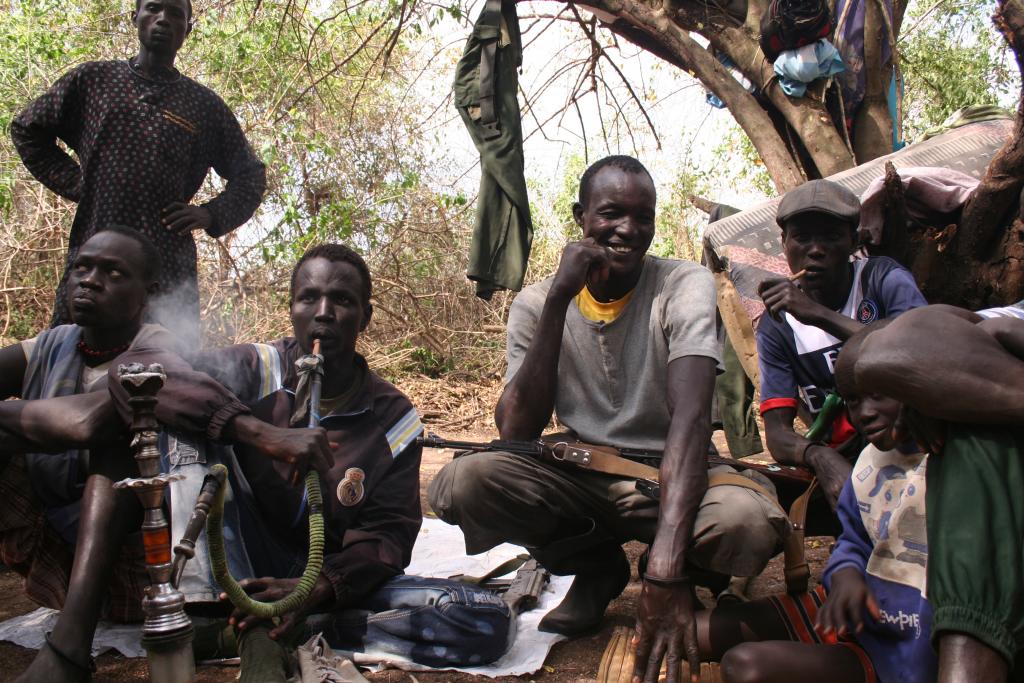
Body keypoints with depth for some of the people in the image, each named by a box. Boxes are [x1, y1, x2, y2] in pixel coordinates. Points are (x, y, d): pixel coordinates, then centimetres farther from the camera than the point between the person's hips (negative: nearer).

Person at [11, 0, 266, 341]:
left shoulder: (205, 105, 14)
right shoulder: (92, 80, 15)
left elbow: (251, 175, 19)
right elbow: (26, 130, 24)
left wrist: (212, 215, 2)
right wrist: (73, 183, 10)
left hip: (170, 268, 0)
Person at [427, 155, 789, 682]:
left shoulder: (685, 286, -13)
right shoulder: (536, 303, -5)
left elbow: (691, 416, -28)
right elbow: (516, 433, -17)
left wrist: (665, 567, -40)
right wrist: (557, 299, -25)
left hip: (668, 477, -2)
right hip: (580, 477, 2)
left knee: (749, 522, -36)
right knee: (460, 483, -25)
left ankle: (684, 576, 4)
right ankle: (598, 569, 4)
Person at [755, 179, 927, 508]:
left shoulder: (883, 278, -2)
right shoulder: (776, 326, 3)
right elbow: (778, 431, -4)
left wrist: (820, 314, -27)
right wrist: (819, 456, -29)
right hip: (847, 462, 1)